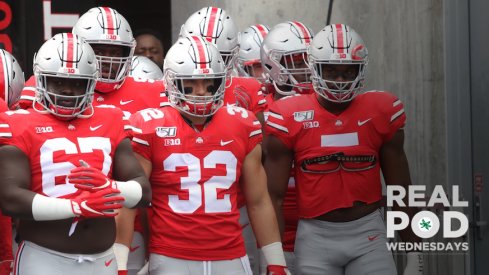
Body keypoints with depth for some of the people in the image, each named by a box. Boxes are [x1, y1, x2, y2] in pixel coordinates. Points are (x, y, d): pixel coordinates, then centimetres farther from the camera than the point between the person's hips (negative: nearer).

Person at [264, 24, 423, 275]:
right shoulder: (289, 118, -5)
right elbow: (274, 195, -1)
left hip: (368, 235, 1)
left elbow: (401, 188, 7)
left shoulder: (381, 112, -1)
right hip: (315, 237, -1)